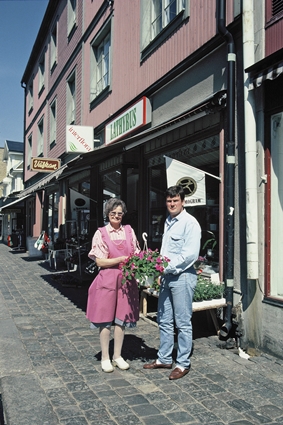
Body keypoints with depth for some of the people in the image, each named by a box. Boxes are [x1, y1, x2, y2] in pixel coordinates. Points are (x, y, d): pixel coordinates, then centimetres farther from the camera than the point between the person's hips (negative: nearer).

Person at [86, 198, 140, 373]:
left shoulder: (129, 231, 7)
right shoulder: (101, 233, -3)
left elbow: (137, 254, 10)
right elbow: (100, 261, -8)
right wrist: (121, 259, -18)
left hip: (126, 280, 3)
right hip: (107, 280, -3)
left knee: (121, 318, 10)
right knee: (105, 320, 5)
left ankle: (118, 355, 25)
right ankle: (105, 357, 20)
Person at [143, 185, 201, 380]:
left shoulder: (190, 223, -11)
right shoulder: (168, 222, 15)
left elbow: (190, 254, -19)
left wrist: (168, 267, -16)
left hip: (182, 276, -8)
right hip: (167, 276, 8)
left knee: (183, 323, 2)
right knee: (164, 320, 15)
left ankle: (183, 364, 15)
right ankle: (164, 358, 28)